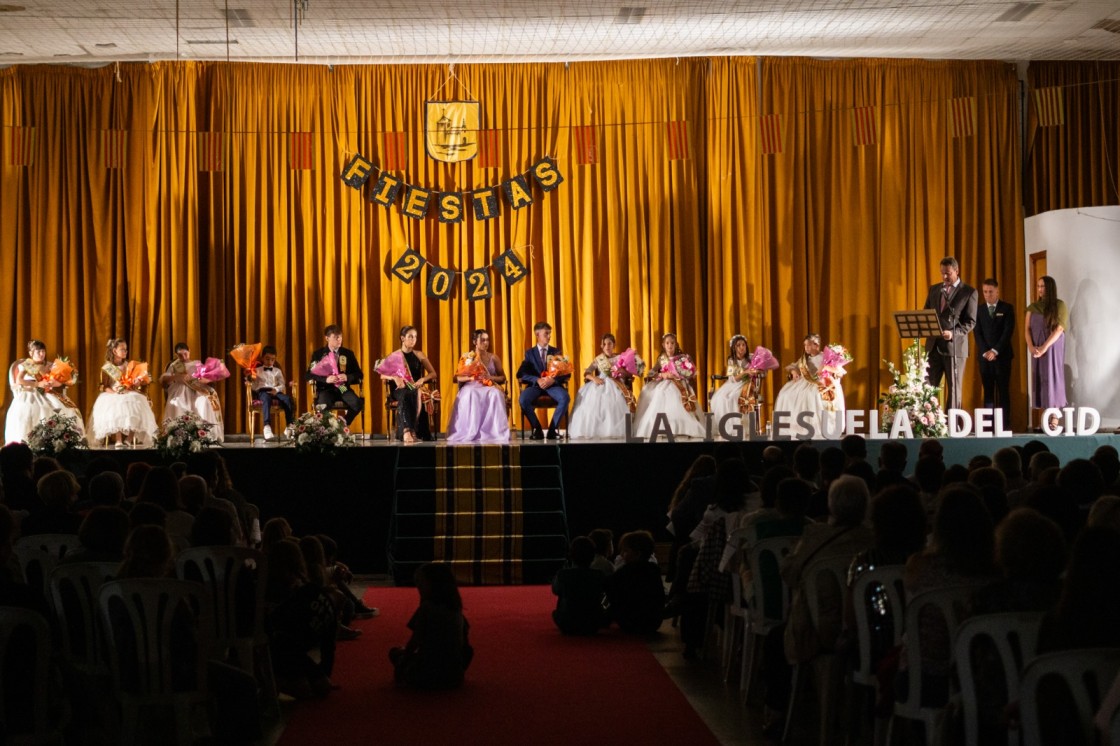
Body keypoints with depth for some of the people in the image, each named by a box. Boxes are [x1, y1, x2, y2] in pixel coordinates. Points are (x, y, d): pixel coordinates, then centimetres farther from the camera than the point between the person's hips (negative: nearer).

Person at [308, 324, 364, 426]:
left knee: (358, 403, -30)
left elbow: (359, 375, 10)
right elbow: (309, 375, 0)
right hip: (326, 389, -2)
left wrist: (347, 377, -11)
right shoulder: (318, 354, 7)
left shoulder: (348, 353, 11)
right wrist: (326, 379, -17)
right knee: (322, 405, -37)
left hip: (343, 388, 2)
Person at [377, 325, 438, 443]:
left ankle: (407, 433, -44)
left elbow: (433, 374, 11)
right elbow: (382, 375, 2)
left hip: (415, 388, 1)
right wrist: (394, 377, -19)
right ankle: (408, 431, -54)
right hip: (399, 389, -1)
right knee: (406, 396, -39)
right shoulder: (394, 356, 10)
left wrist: (422, 379, -11)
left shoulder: (419, 355, 14)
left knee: (412, 395, -37)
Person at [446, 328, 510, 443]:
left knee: (495, 394, -36)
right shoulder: (467, 357, 11)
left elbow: (503, 378, 12)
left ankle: (493, 432, -36)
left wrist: (490, 377, -8)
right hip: (471, 386, -1)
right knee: (469, 395, -38)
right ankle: (469, 433, -38)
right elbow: (457, 377, 6)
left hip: (490, 387, 1)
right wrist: (471, 377, -11)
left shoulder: (494, 357, 13)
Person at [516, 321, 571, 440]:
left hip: (553, 385, 1)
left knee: (565, 398, -32)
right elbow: (521, 374, -1)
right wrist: (538, 380, -18)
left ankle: (553, 428, -15)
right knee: (523, 399, -33)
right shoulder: (530, 353, 11)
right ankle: (537, 429, -14)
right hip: (535, 384, -1)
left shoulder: (556, 352, 14)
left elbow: (566, 373, 6)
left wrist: (553, 380, -15)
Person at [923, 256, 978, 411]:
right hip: (933, 345, 4)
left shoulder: (969, 292, 0)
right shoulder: (934, 289, 15)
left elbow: (970, 321, -5)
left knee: (954, 389, 0)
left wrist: (953, 334, -20)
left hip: (955, 346, -4)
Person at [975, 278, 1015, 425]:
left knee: (1003, 390, -3)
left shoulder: (1007, 308, 3)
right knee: (988, 391, 0)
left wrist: (995, 351, -13)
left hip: (1002, 355, -2)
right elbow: (977, 333, 5)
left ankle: (1005, 423, -4)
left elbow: (1008, 331, -5)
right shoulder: (979, 310, 11)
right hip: (985, 356, 2)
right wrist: (985, 352, -8)